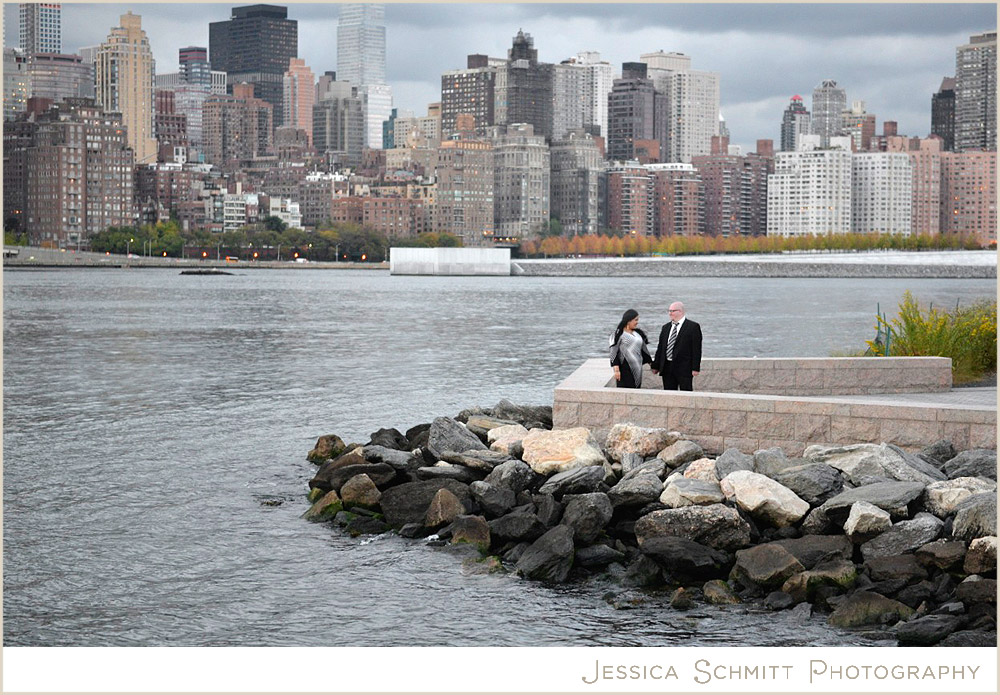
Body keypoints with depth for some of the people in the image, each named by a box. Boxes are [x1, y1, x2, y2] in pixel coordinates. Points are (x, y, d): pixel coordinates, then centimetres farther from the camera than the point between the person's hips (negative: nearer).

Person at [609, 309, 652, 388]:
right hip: (625, 368, -6)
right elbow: (614, 353, -9)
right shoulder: (619, 334, -6)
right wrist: (616, 369, -17)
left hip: (637, 368, 6)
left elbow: (643, 349, 19)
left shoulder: (638, 333, 13)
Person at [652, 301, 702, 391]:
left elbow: (696, 349, -7)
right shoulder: (665, 327, 15)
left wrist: (695, 368, -13)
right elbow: (660, 348, 15)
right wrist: (656, 366, 11)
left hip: (684, 369, -5)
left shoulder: (693, 327, -3)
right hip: (667, 368, 5)